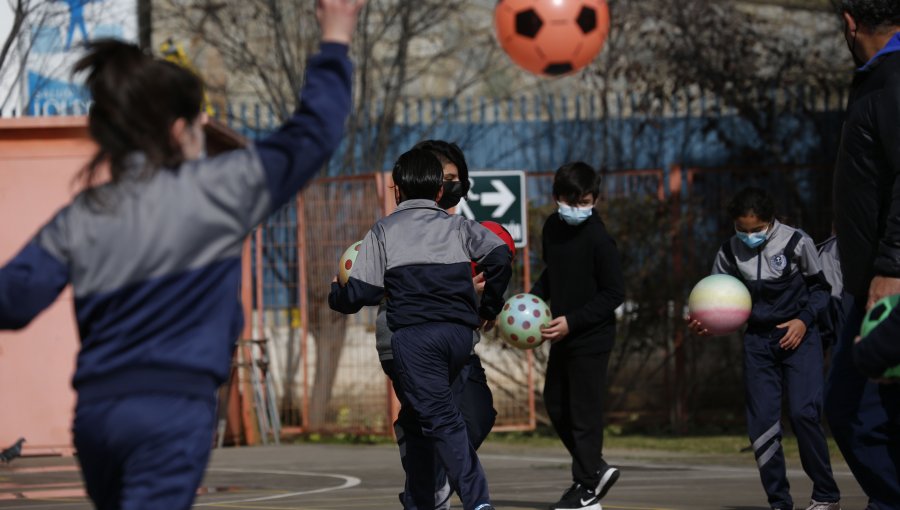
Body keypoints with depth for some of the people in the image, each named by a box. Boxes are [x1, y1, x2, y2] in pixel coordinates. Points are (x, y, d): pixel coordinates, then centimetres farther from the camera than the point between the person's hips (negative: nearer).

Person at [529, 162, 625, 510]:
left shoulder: (598, 239, -18)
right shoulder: (553, 227, 5)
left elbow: (614, 293, -16)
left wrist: (572, 321, -20)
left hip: (591, 338, -8)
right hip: (562, 336, 8)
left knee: (584, 410, -3)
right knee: (555, 404, 15)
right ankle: (595, 469, 28)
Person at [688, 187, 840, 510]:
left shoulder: (796, 243, -10)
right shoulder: (730, 252, -1)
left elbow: (821, 287, 2)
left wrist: (805, 320, -13)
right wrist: (703, 323, -13)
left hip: (798, 336, -4)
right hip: (758, 341, 4)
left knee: (803, 413, -16)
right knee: (762, 423, -1)